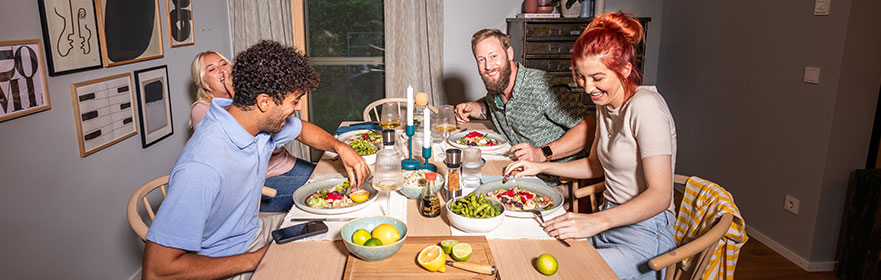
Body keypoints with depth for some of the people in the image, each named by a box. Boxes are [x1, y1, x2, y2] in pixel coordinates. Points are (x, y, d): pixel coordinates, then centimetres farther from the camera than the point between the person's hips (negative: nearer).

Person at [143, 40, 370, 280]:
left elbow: (302, 129, 14)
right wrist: (253, 260, -24)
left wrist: (340, 147, -6)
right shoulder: (203, 168, -34)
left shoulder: (264, 119, -11)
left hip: (253, 231, 8)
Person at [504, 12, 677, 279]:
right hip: (609, 224, 8)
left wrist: (597, 221, -35)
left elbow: (660, 195, -24)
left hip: (643, 239, -8)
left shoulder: (645, 106, -18)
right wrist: (540, 166, 11)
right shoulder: (606, 104, 9)